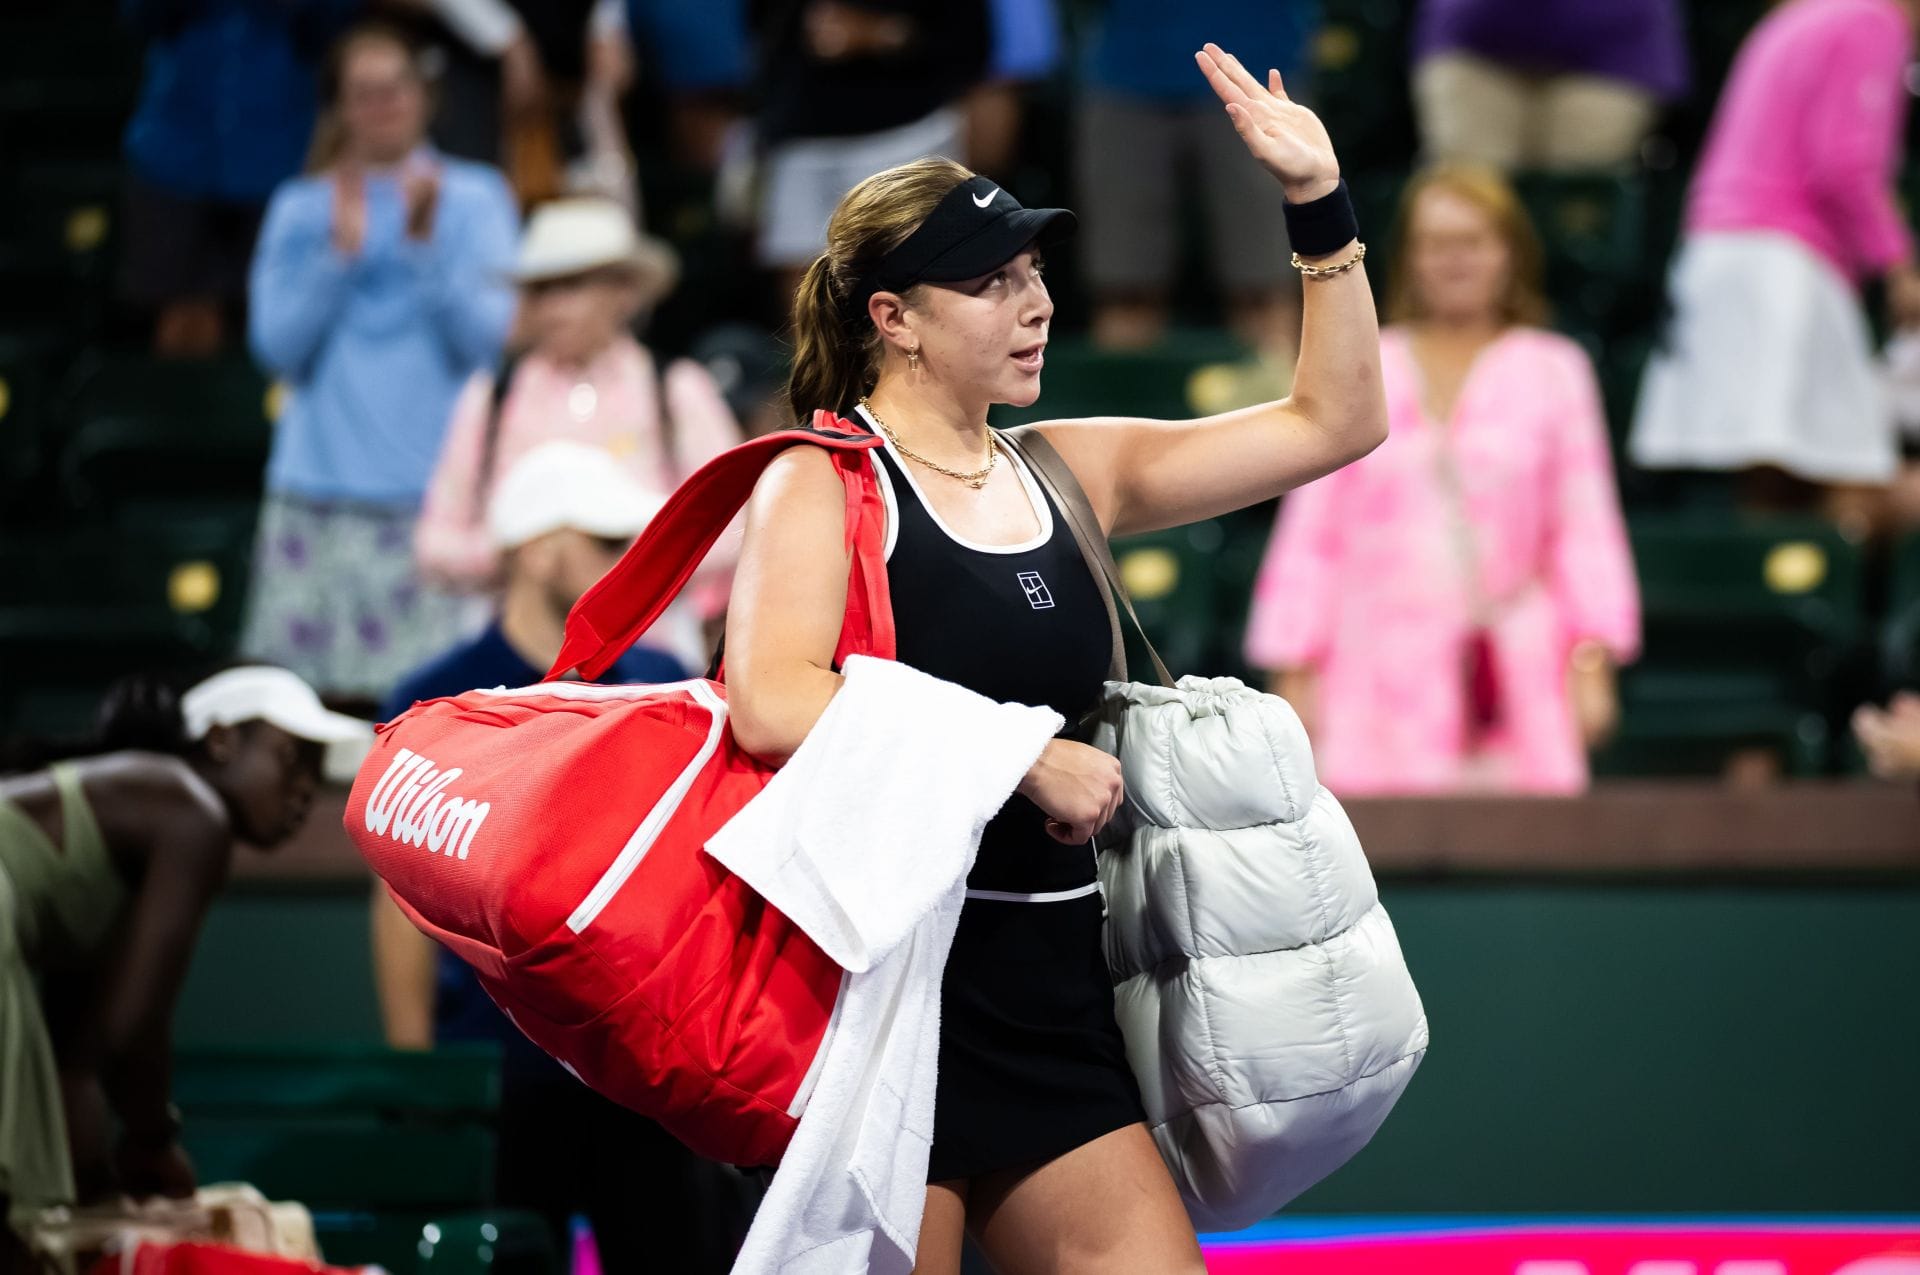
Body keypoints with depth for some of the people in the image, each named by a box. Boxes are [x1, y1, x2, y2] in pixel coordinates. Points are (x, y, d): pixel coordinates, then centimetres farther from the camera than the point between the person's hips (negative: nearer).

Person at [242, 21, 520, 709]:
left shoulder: (474, 199, 7)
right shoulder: (300, 210, 12)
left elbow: (486, 337, -3)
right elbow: (280, 347, 3)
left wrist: (424, 241, -13)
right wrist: (340, 251, -7)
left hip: (433, 491, -1)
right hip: (321, 491, 1)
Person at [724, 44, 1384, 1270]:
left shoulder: (1068, 471, 13)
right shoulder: (821, 483, -5)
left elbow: (1333, 423, 16)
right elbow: (772, 705, -24)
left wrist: (1323, 202, 8)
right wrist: (1025, 758, -21)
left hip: (1052, 995, 6)